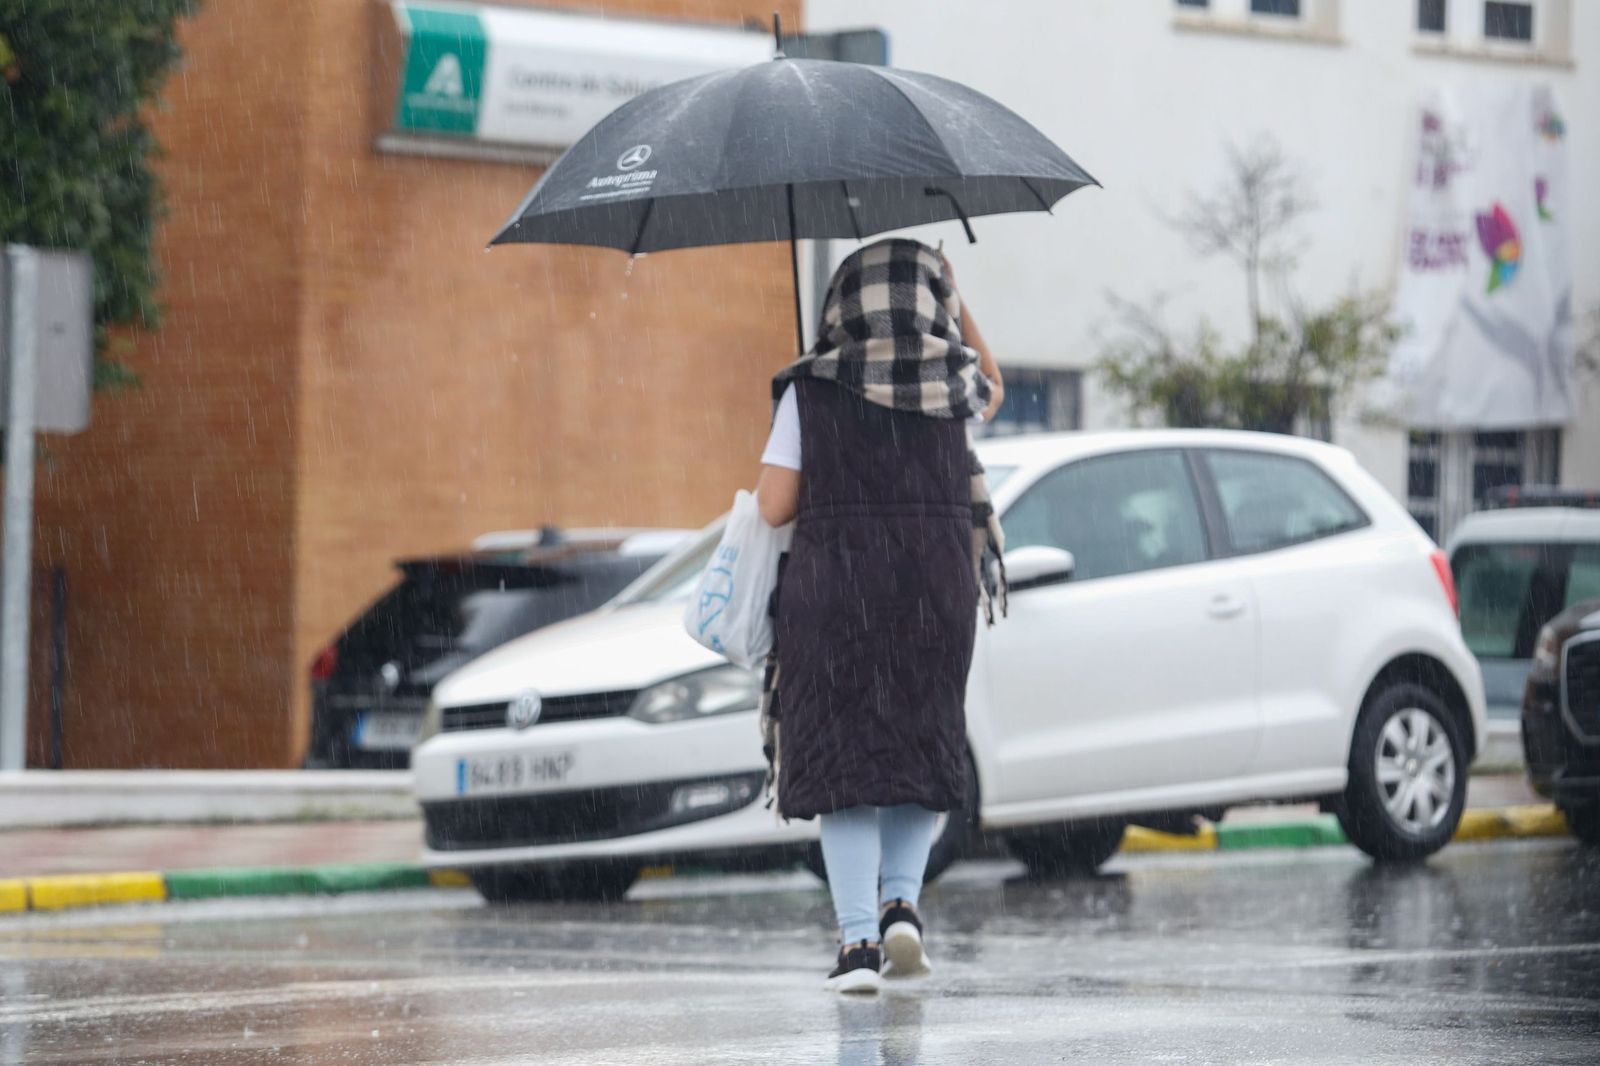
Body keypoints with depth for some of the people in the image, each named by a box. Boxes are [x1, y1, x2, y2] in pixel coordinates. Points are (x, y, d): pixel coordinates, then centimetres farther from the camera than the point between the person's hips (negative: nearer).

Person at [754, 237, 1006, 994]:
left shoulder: (811, 389, -3)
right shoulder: (953, 381, 3)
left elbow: (774, 506, -5)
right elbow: (992, 388, 29)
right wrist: (954, 299, 29)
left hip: (833, 587, -2)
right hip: (937, 584, 2)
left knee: (845, 759, 4)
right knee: (921, 748, 18)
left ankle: (858, 939, -5)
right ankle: (902, 902, 0)